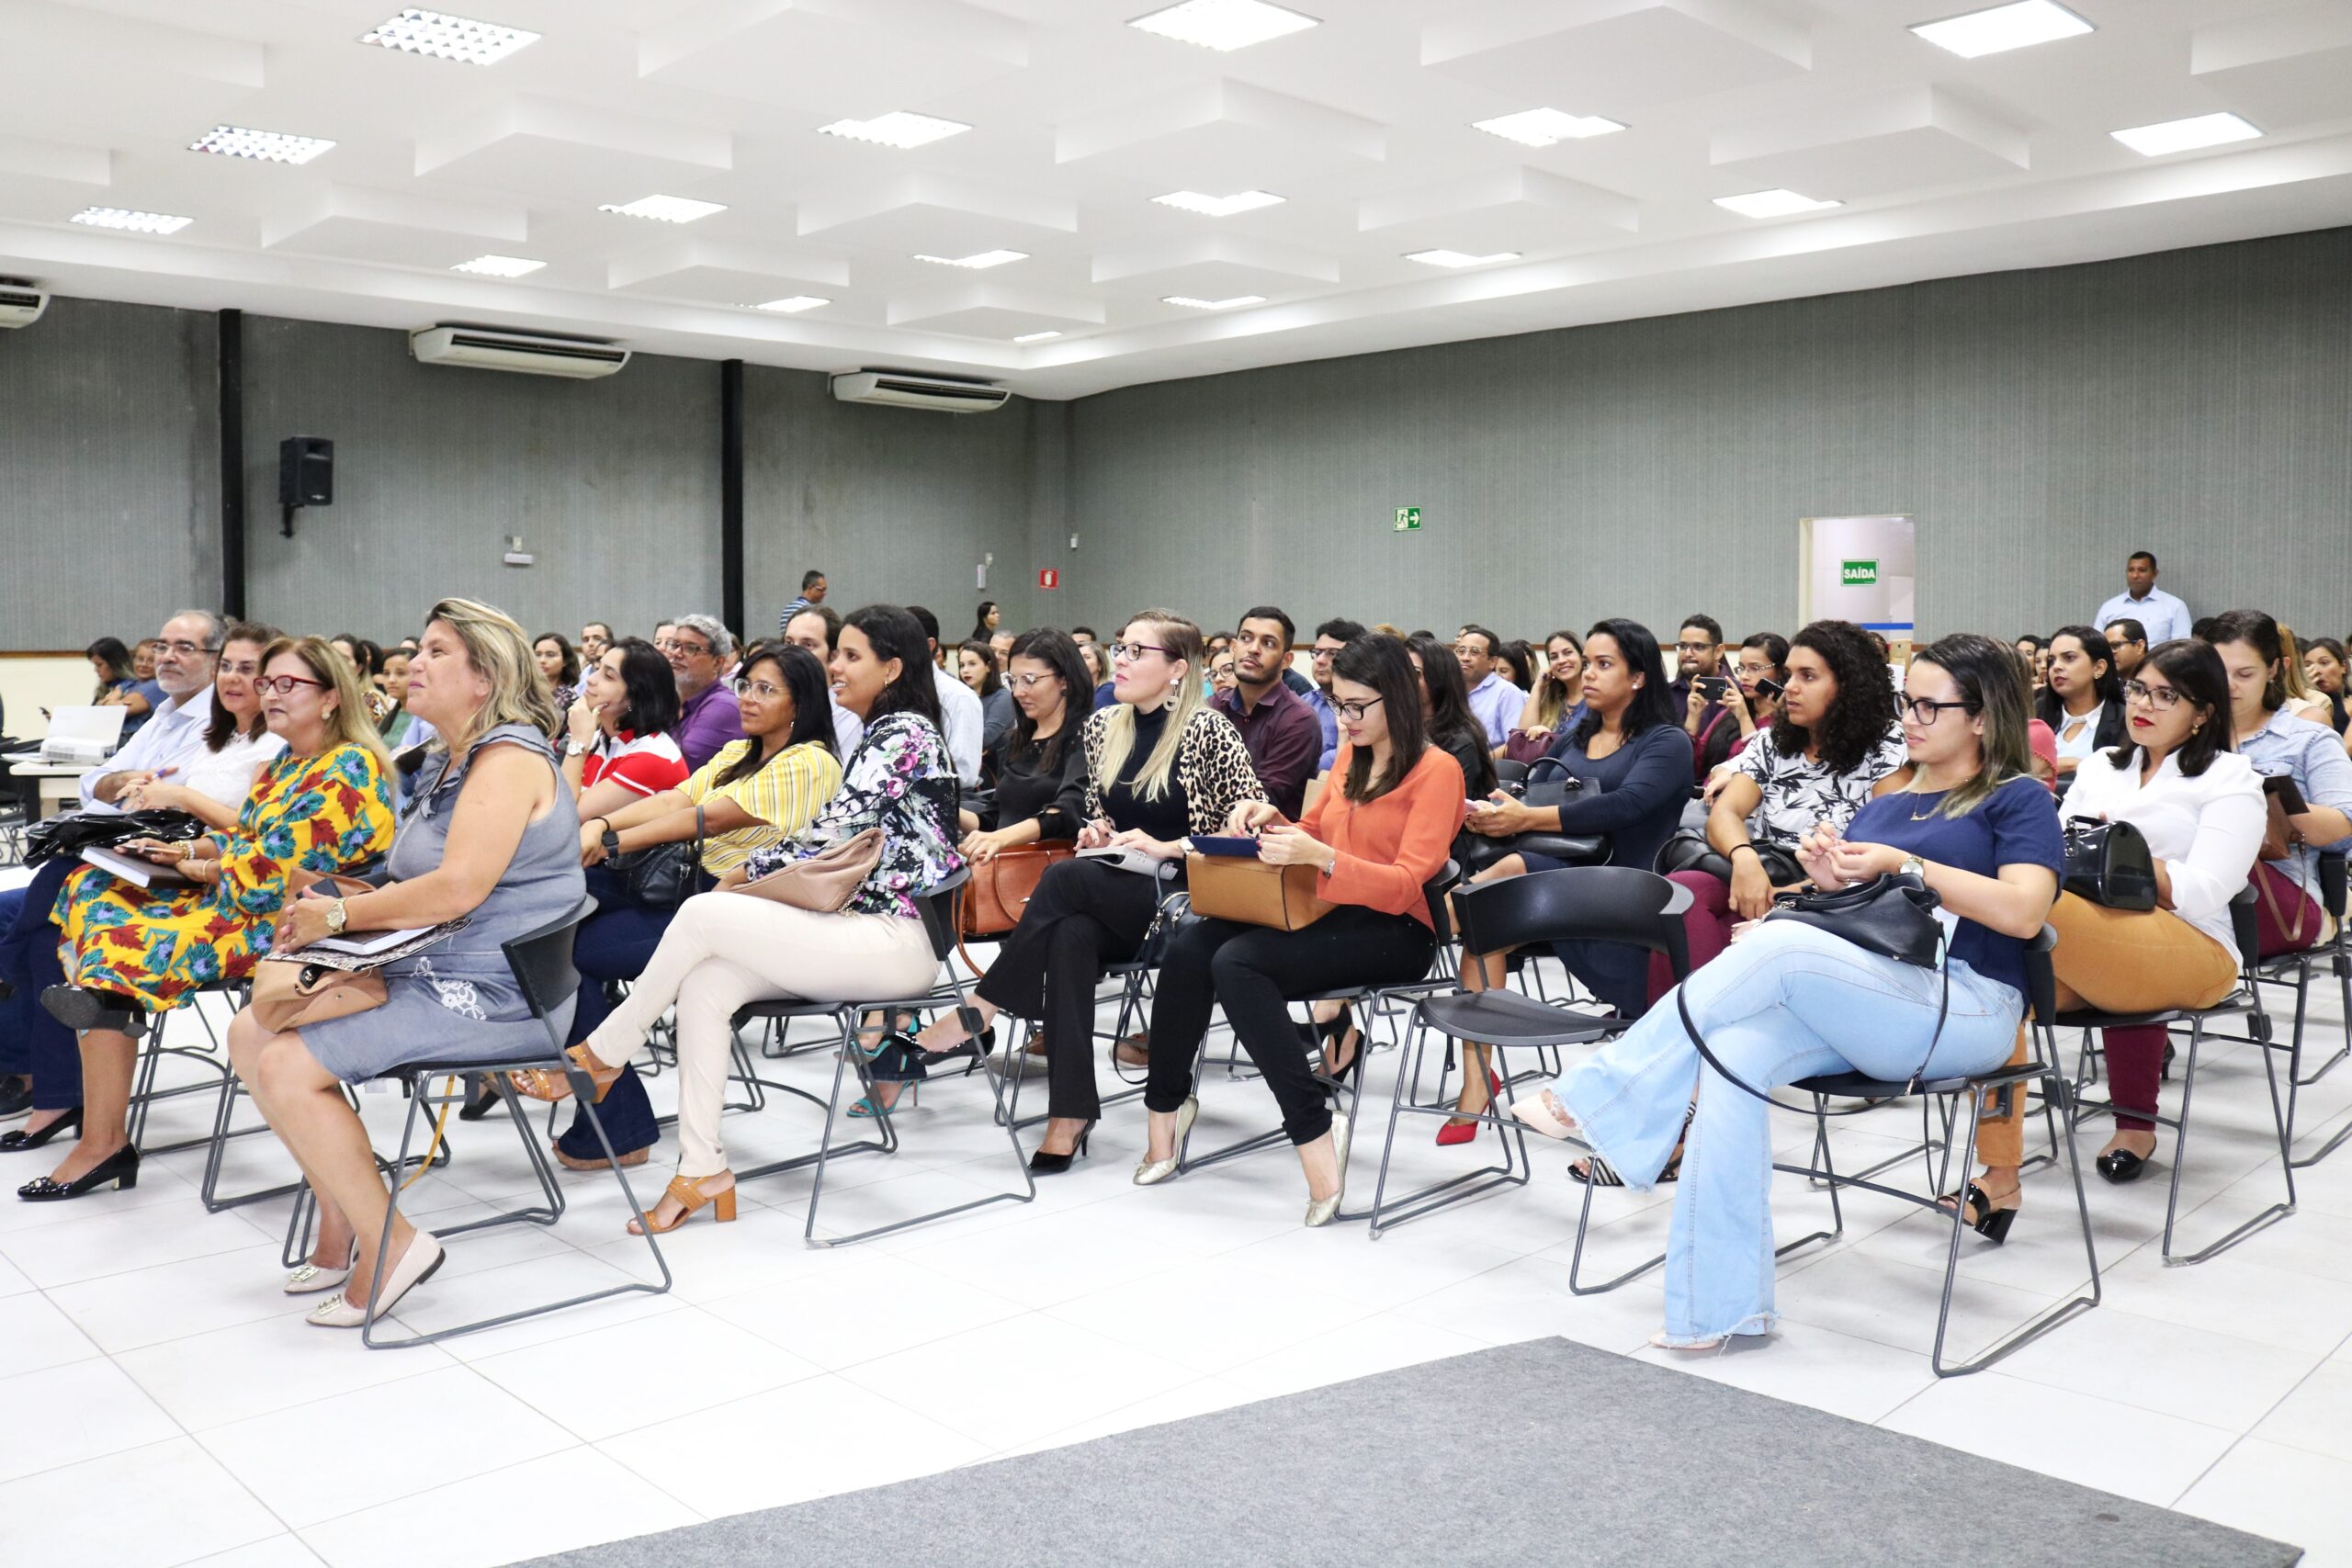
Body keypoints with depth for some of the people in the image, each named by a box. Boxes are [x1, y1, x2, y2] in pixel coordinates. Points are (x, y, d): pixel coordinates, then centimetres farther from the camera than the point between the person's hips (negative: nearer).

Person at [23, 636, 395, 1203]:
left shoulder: (350, 769, -15)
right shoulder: (284, 762, 17)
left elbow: (277, 866, -20)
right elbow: (243, 837, 21)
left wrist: (204, 870, -5)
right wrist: (189, 849, 2)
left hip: (284, 924, -10)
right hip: (233, 899, 10)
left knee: (119, 947, -19)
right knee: (94, 891, 1)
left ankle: (103, 1144, -9)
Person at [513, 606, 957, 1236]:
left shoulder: (903, 733, -10)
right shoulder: (882, 734, 21)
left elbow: (832, 835, -16)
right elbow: (845, 840, 20)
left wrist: (745, 873, -4)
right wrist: (758, 876, 7)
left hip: (899, 940, -9)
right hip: (869, 929, 9)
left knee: (703, 912, -17)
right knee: (704, 983, -11)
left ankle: (599, 1056, 1)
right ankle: (701, 1168, -12)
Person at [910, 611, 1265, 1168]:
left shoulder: (1207, 729, -8)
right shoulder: (1104, 727, 10)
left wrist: (1168, 847, -17)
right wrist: (1096, 830, 1)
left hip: (1185, 894, -5)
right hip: (1115, 898, 5)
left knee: (1065, 879, -30)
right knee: (1070, 936, -31)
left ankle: (980, 1009, -15)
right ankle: (1071, 1112, -31)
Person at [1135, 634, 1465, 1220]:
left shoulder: (1436, 771, -6)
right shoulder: (1351, 755, 15)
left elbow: (1405, 884, -15)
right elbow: (1314, 830, 25)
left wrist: (1319, 856, -30)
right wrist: (1271, 820, 2)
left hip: (1393, 930, -7)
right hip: (1329, 912, 7)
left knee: (1237, 963, -30)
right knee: (1190, 946, -20)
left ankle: (1315, 1130, -26)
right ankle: (1165, 1107, -9)